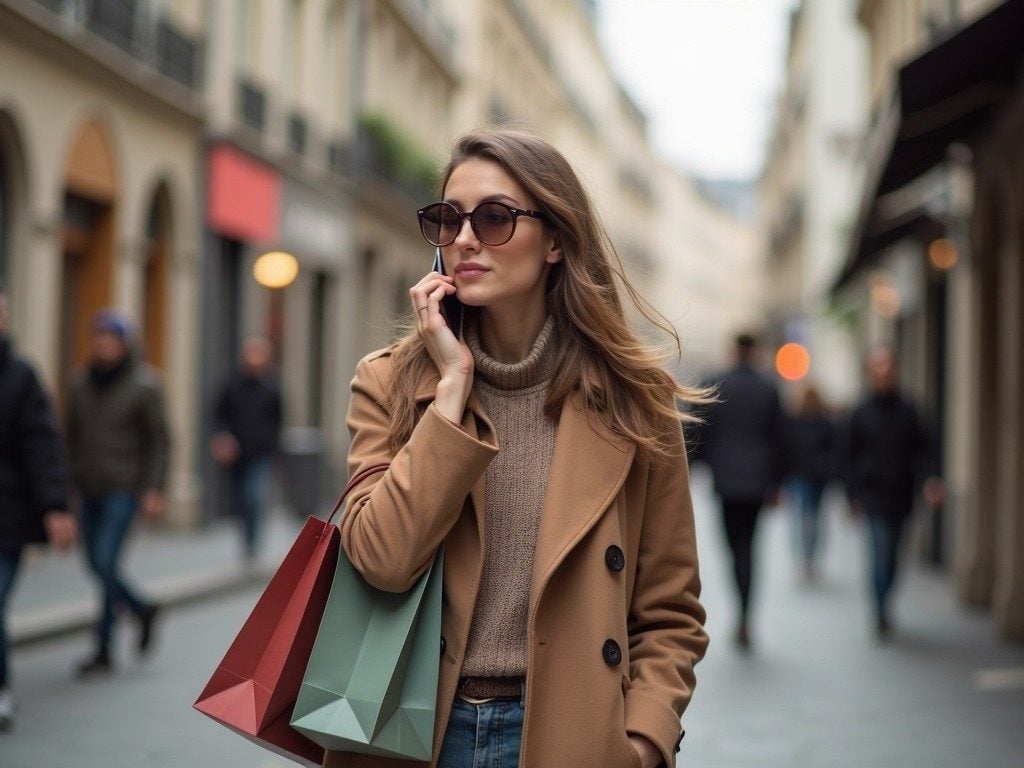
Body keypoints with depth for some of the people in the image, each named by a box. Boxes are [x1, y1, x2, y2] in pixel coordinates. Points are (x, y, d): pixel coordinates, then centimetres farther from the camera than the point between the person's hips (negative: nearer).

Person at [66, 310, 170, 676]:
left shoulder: (144, 385, -6)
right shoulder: (81, 382, 7)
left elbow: (159, 440, -5)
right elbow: (72, 436, 13)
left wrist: (154, 490, -10)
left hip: (124, 490, -6)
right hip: (89, 490, 6)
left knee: (105, 561, -11)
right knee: (98, 565, 7)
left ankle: (103, 648, -3)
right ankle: (143, 610, 32)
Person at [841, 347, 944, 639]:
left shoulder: (908, 410, 4)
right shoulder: (861, 413, -1)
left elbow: (922, 451, 4)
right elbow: (850, 458, 2)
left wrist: (929, 481, -12)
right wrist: (854, 496, -3)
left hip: (901, 496, 3)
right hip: (873, 496, -3)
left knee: (891, 558, 13)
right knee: (880, 554, -10)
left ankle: (882, 606, 30)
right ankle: (881, 615, -2)